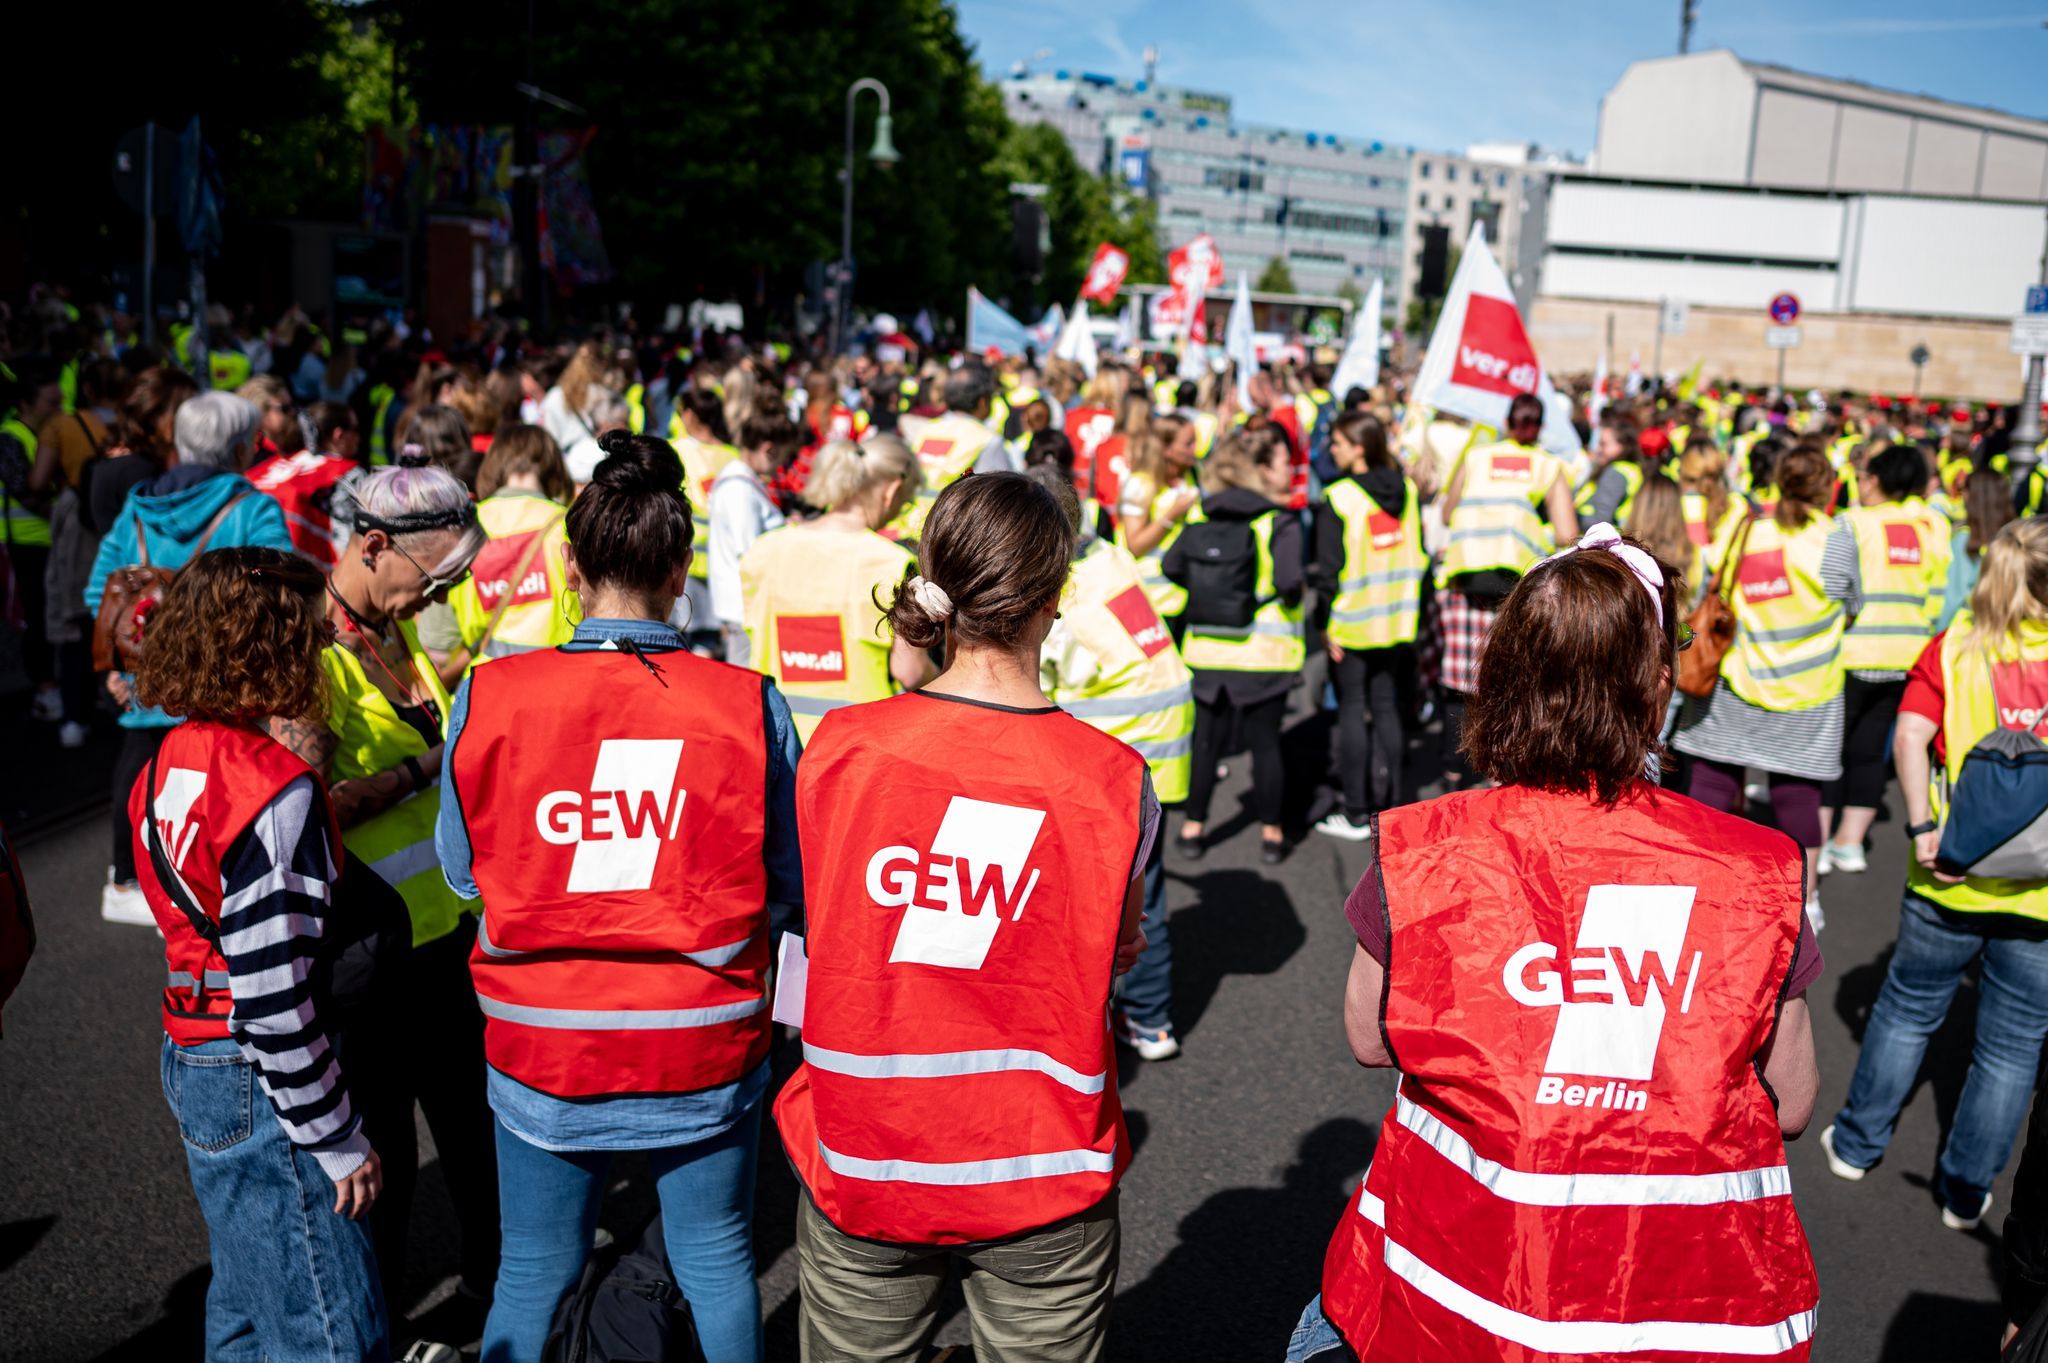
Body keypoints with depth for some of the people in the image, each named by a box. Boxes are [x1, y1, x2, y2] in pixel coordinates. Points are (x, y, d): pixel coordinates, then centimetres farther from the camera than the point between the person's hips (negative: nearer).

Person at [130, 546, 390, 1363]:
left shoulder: (169, 763, 5)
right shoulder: (273, 789, -23)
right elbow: (273, 997, -24)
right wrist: (338, 1141, -15)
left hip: (189, 1060, 9)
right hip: (258, 1088, -9)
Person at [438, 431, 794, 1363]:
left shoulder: (490, 695, -10)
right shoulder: (748, 703, -13)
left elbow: (463, 870, 2)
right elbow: (789, 886, -5)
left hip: (542, 1049, 1)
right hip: (705, 1048, 0)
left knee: (533, 1275, 20)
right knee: (717, 1266, 20)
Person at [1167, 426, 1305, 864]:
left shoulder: (1204, 514, 1)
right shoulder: (1281, 522, -12)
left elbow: (1172, 565, 1)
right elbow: (1287, 581, -24)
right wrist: (1295, 593, -3)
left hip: (1208, 647, 4)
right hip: (1264, 651, -3)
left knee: (1206, 739, 13)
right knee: (1265, 741, 8)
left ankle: (1193, 828, 20)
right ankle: (1271, 834, 16)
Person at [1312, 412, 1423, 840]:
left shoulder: (1338, 498, -14)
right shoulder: (1407, 489, 4)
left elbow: (1329, 569, -13)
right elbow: (1419, 554, 9)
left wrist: (1324, 623, -6)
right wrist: (1410, 603, 17)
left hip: (1351, 623, -5)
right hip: (1397, 620, 5)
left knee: (1351, 711, 3)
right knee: (1387, 709, 12)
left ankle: (1356, 814, 6)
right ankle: (1389, 804, 17)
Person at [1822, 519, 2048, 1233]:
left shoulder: (1953, 647, -4)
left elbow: (1910, 735, -16)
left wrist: (1923, 829, -14)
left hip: (1952, 876, 1)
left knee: (1908, 1008, 19)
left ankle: (1856, 1144, 31)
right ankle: (1966, 1192, 22)